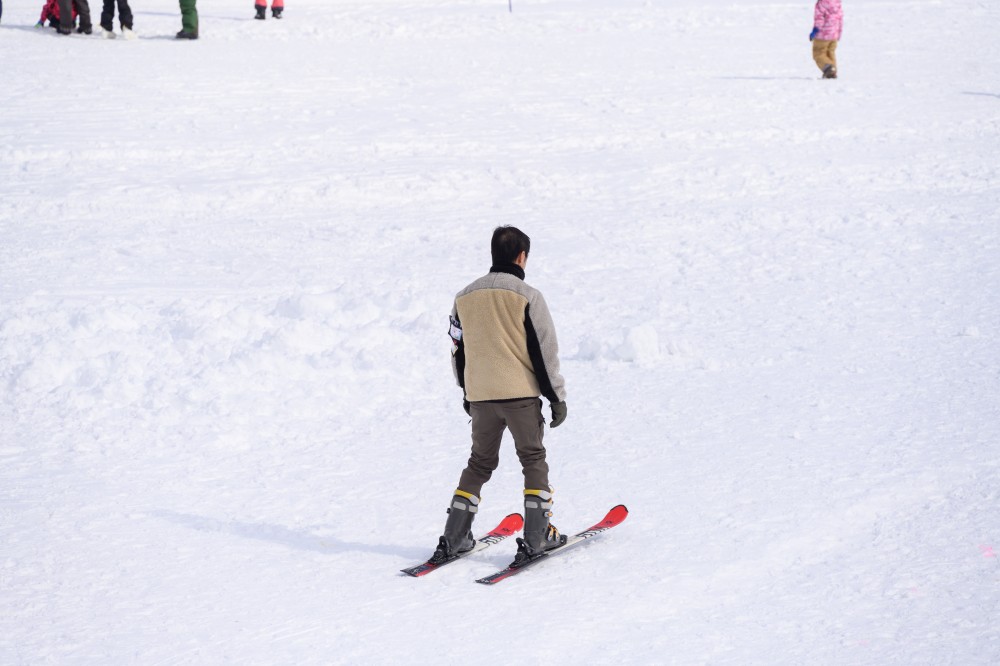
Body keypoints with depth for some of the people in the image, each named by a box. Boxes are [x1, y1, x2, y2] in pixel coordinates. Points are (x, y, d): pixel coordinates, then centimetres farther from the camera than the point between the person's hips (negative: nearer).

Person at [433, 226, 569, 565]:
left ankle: (454, 538, 11)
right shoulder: (527, 296, -8)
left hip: (480, 396, 4)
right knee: (533, 460, 8)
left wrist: (467, 394, 26)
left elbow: (458, 350, 15)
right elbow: (545, 350, -8)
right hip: (521, 393, -4)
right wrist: (557, 397, -1)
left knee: (479, 463, 15)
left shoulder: (465, 297, 7)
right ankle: (536, 537, 2)